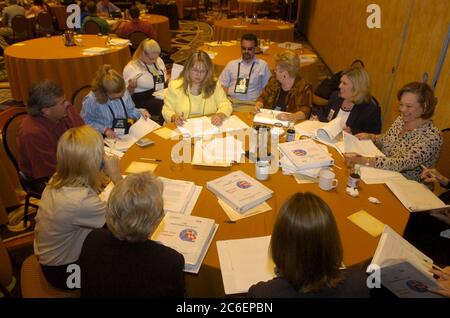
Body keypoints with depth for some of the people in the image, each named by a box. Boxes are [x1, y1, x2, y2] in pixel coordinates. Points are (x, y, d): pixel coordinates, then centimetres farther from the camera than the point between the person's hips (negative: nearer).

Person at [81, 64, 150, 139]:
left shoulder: (123, 92, -1)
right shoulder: (91, 100, -16)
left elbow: (130, 110, 14)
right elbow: (86, 121, -6)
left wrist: (140, 112, -5)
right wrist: (104, 130, -16)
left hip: (126, 134, 5)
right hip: (105, 138, -4)